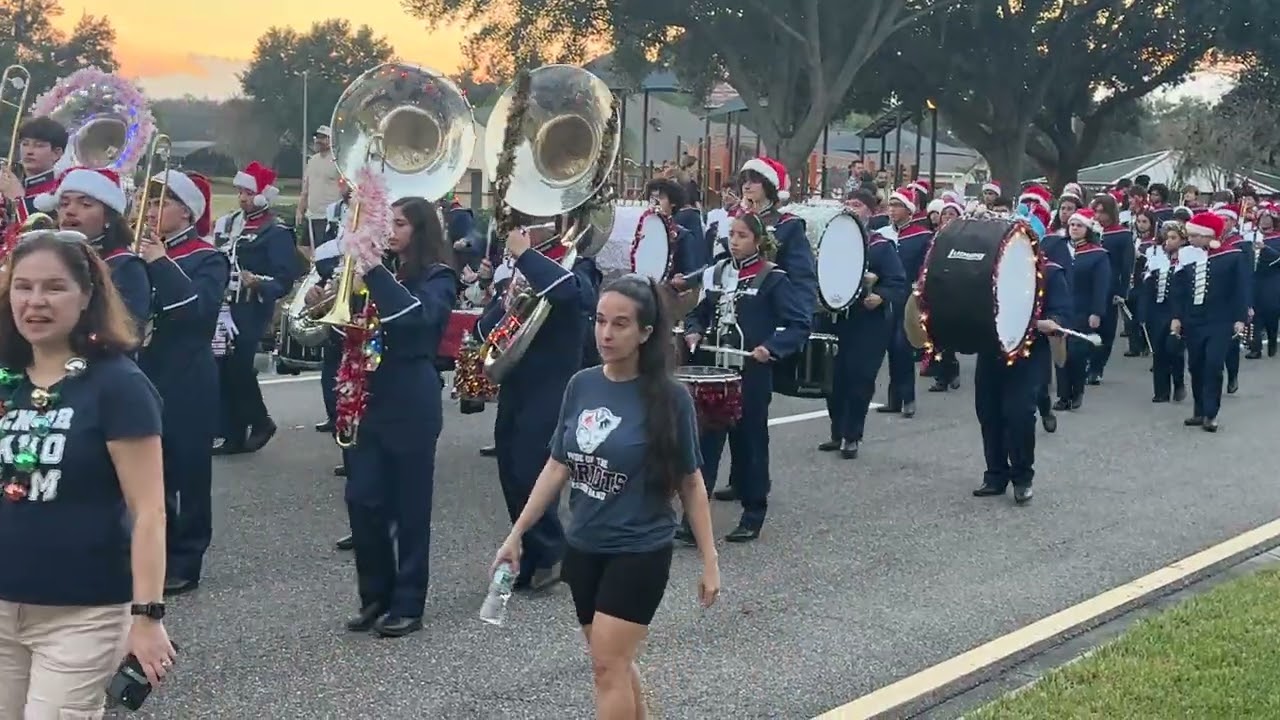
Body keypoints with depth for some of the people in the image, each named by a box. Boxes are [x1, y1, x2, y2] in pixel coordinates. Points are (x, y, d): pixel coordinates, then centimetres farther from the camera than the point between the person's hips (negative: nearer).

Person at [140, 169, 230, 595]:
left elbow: (201, 307, -22)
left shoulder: (208, 259, -5)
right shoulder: (142, 252, 13)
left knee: (188, 471, -1)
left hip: (187, 382, -6)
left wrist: (161, 264, -20)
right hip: (145, 375, 6)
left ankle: (184, 563, 7)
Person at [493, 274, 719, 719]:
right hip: (583, 549, 5)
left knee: (608, 665, -7)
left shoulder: (668, 397, -12)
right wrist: (517, 534, 7)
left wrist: (709, 561, -5)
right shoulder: (581, 385, 0)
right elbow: (557, 467, 7)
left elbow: (690, 483, -6)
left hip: (640, 553, -5)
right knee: (613, 663, 15)